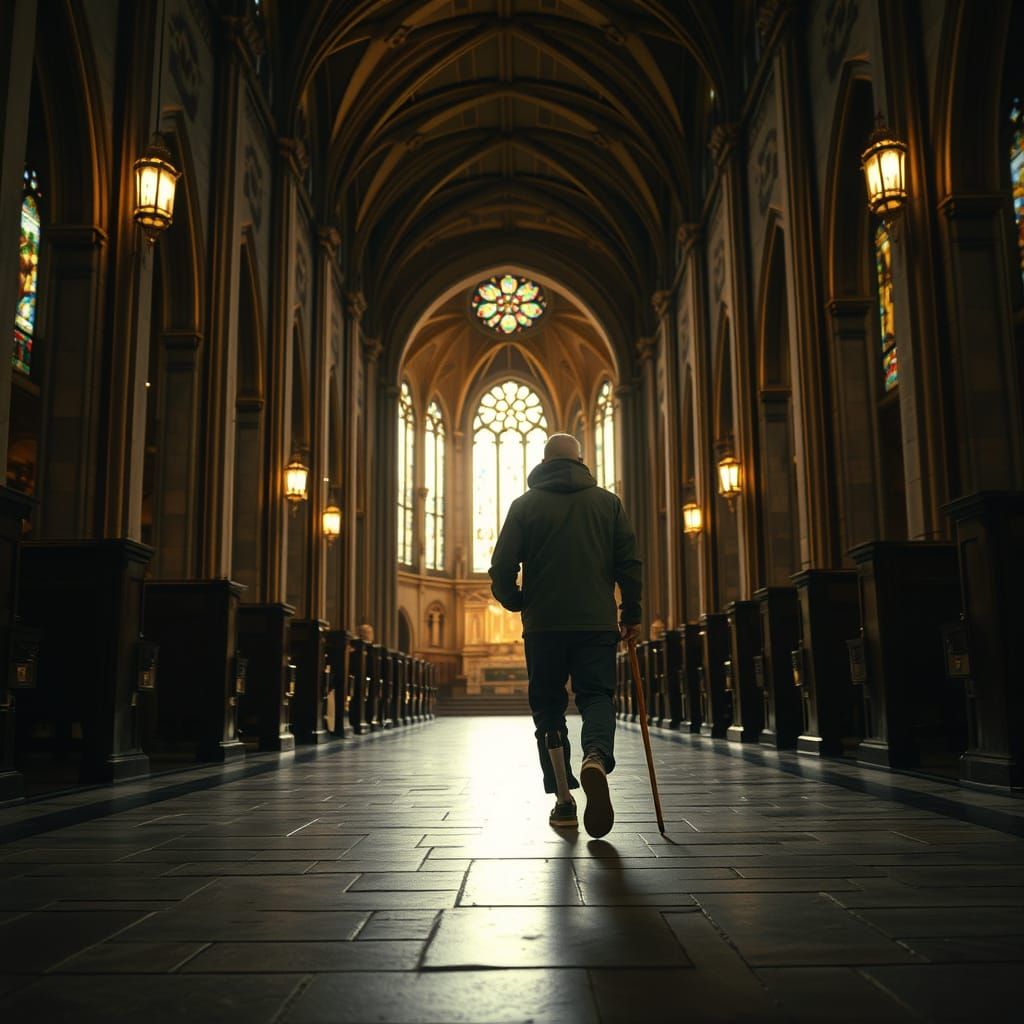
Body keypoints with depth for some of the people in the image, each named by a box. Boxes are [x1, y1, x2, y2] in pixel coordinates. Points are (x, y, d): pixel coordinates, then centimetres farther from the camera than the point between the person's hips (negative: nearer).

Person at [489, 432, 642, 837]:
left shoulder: (525, 504, 5)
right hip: (597, 622, 1)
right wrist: (631, 614, 12)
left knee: (548, 706, 9)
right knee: (596, 695, 4)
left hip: (543, 624, 0)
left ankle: (563, 800, 7)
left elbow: (502, 569, 0)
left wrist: (517, 602, 18)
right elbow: (629, 563, 3)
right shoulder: (608, 501, 8)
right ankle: (596, 758, -27)